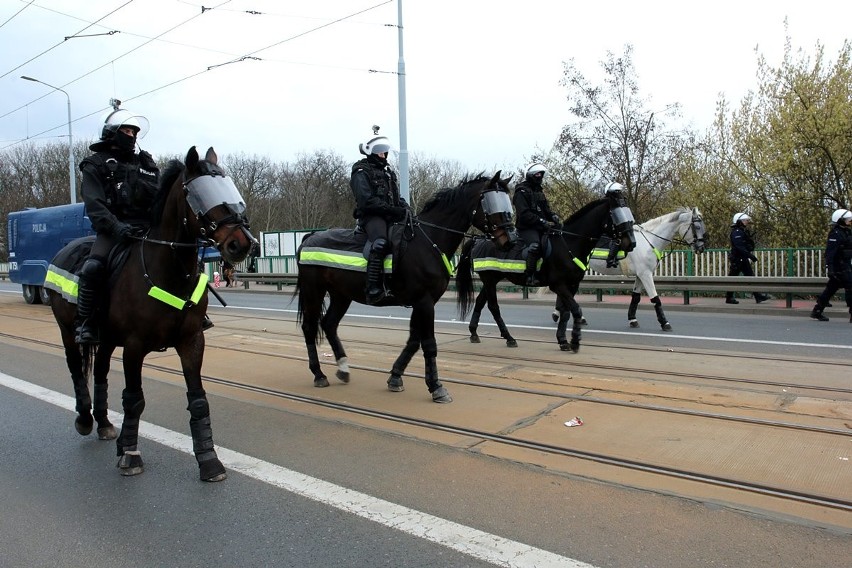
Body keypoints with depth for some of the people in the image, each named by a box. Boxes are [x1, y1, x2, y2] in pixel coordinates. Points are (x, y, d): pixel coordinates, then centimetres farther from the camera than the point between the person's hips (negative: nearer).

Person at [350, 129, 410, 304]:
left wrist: (404, 207, 4)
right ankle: (374, 290, -40)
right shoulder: (362, 173, -2)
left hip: (391, 217, 8)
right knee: (380, 244, -35)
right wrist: (392, 209, -21)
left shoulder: (387, 171, 23)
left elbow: (397, 196, 27)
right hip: (371, 217, -8)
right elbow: (367, 201, -15)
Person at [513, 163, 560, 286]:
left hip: (540, 227, 8)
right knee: (535, 245, -33)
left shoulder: (539, 192, 24)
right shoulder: (521, 192, -4)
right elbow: (524, 214, -15)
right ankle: (530, 276, -32)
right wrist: (542, 221, -23)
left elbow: (546, 210, 26)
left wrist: (553, 216, 1)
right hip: (526, 227, -8)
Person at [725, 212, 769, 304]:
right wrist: (750, 255, -25)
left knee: (750, 276, 8)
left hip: (744, 259, 10)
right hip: (737, 259, -10)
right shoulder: (736, 232, -15)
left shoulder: (744, 231, 17)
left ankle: (758, 296, 8)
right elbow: (740, 247, -24)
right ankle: (729, 298, 4)